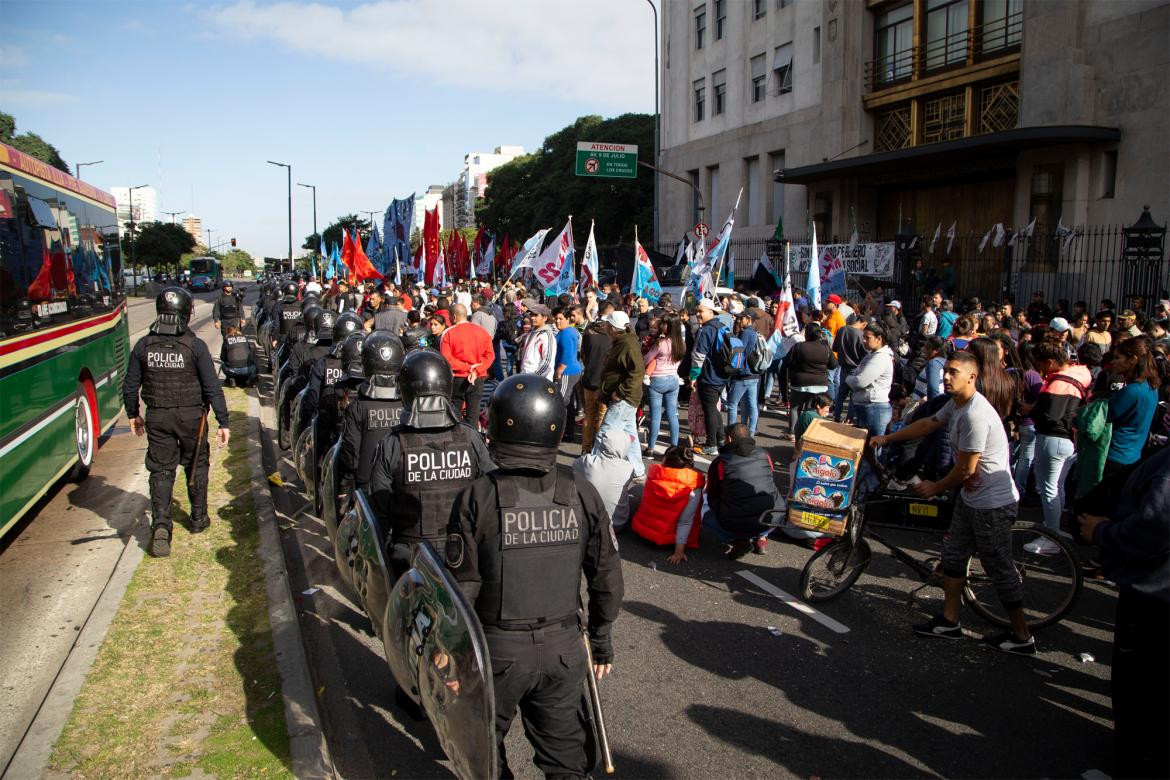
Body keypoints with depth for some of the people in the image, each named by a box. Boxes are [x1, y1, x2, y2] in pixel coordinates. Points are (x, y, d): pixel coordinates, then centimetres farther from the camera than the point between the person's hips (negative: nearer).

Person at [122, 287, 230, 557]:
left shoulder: (143, 346, -2)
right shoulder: (195, 345, -12)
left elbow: (130, 386, 6)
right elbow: (212, 387, -12)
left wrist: (133, 414, 22)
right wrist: (223, 422, -7)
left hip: (157, 417, 2)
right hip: (191, 415, -2)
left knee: (161, 471, 6)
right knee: (196, 466, 16)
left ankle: (160, 525, -9)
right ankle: (199, 519, 28)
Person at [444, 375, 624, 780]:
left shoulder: (477, 498, -16)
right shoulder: (582, 494, -6)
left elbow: (463, 588, -12)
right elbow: (607, 578, 0)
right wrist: (602, 640, 14)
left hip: (497, 650, -2)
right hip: (564, 648, 3)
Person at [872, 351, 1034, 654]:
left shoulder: (975, 415, -28)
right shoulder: (956, 404, 3)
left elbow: (966, 469, -23)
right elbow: (928, 424, 19)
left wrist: (935, 488, -7)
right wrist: (887, 438, 19)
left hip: (992, 503, -10)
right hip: (971, 497, 10)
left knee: (999, 569, 2)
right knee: (953, 555, 16)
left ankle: (1022, 637, 17)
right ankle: (949, 621, 27)